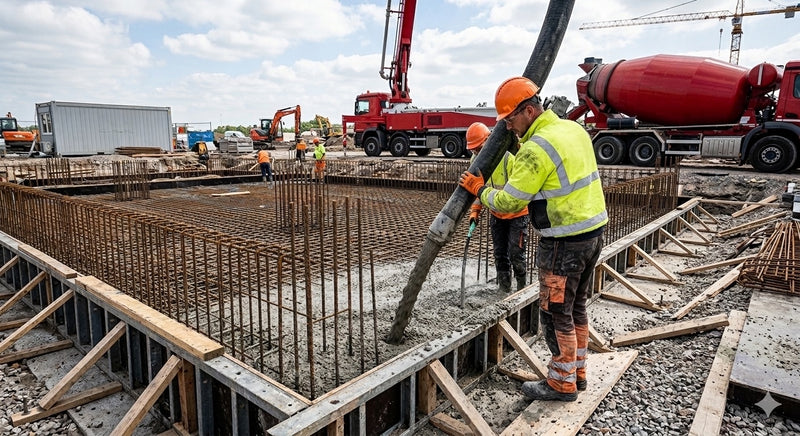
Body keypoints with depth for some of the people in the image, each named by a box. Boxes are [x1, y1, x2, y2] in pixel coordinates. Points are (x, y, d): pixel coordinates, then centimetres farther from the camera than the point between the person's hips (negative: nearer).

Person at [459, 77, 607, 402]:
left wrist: (479, 189, -2)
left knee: (556, 313, 6)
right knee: (576, 306, 20)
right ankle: (577, 372, 35)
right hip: (593, 230, 10)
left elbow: (508, 202, -19)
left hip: (564, 243, -9)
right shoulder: (573, 129, 8)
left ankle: (562, 383, 21)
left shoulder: (536, 148, -21)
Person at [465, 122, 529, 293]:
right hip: (497, 215, 6)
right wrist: (475, 211, -2)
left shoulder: (508, 157, -25)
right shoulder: (476, 160, -4)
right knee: (500, 253, 10)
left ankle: (522, 288, 16)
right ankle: (504, 288, 23)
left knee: (515, 253, -4)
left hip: (517, 213, -6)